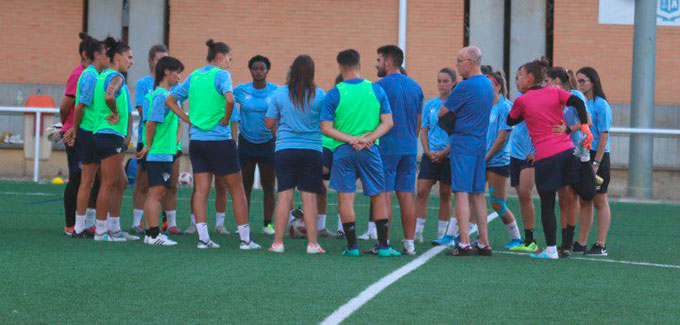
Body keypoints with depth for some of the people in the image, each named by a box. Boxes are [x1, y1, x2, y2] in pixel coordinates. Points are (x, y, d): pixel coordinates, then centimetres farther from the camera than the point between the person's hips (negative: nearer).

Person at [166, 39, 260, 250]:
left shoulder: (194, 76, 11)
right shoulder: (221, 75, -8)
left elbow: (170, 100, 15)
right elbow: (229, 99, -27)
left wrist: (188, 119, 10)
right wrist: (226, 119, -11)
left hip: (196, 139, 6)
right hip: (219, 139, -6)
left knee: (201, 190, 6)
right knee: (237, 189, 3)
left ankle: (203, 238, 1)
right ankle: (245, 239, 5)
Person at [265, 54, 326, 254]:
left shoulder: (280, 93, -2)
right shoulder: (319, 95, -5)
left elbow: (269, 123, 4)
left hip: (285, 150, 1)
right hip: (312, 150, -1)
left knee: (284, 195, 3)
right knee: (309, 197, 2)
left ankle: (278, 242, 2)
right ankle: (312, 243, 1)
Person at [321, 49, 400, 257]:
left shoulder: (333, 95, -3)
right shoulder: (376, 90, 3)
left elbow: (326, 128, -8)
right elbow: (387, 122, 0)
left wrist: (351, 139, -11)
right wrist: (369, 138, -8)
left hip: (343, 151, -2)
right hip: (371, 151, 2)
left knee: (345, 197, 2)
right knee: (378, 196, 10)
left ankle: (352, 246, 1)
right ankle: (383, 246, 11)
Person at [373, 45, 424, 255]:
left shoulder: (380, 86, -9)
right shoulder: (415, 87, 12)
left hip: (387, 148, -6)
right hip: (409, 148, 6)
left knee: (384, 195, -4)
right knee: (407, 195, 7)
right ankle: (409, 243, 7)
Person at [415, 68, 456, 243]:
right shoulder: (430, 105, 9)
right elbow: (424, 131, 11)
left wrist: (443, 153, -13)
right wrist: (428, 151, -5)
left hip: (449, 156, -3)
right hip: (430, 155, 3)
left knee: (445, 195, 4)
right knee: (421, 192, -6)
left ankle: (441, 233, 11)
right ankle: (417, 231, -4)